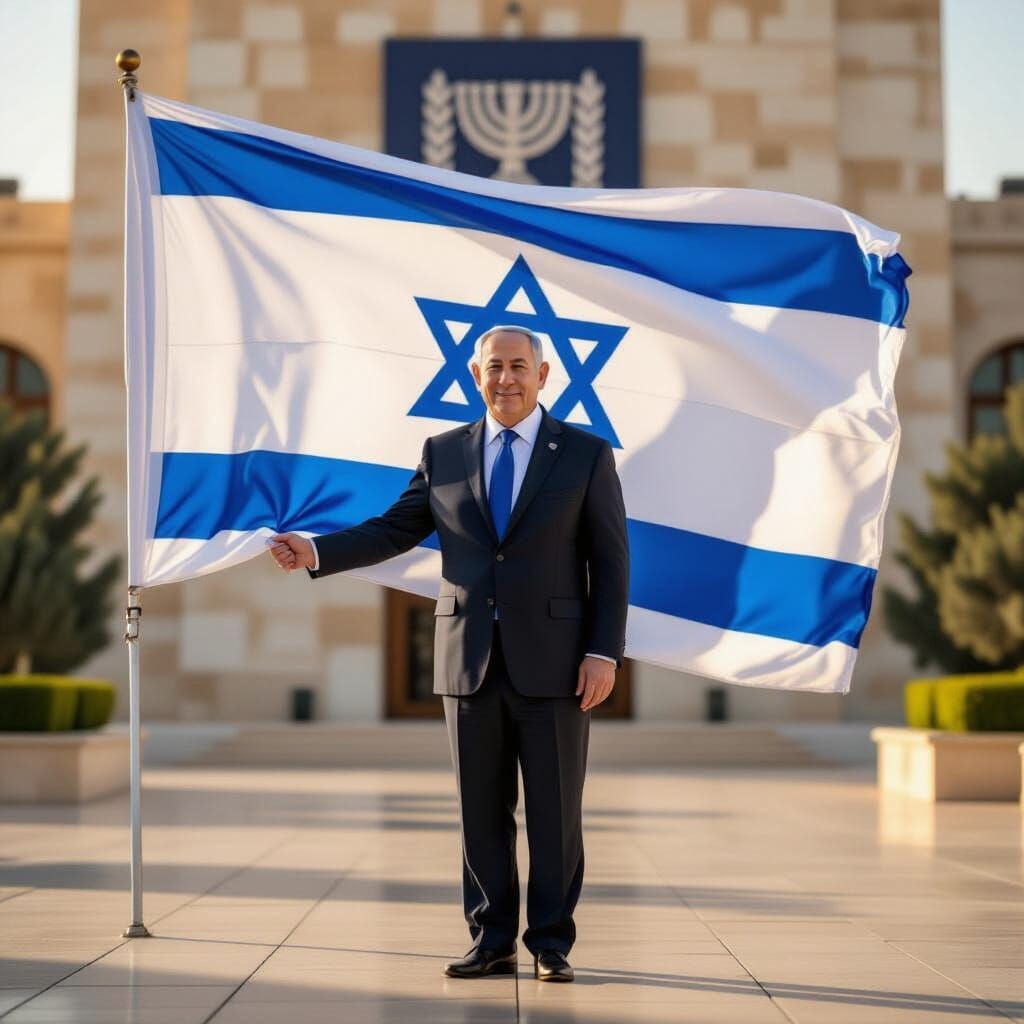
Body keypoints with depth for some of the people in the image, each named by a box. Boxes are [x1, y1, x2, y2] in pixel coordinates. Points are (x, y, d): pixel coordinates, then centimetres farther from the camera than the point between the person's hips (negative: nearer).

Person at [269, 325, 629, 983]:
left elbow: (611, 562, -1)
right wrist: (315, 551, -9)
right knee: (483, 812, 7)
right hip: (471, 662, 3)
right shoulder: (444, 453, 9)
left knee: (555, 811, 1)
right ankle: (493, 944, 16)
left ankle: (551, 946, 12)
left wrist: (605, 652, -9)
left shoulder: (587, 454, 1)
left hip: (553, 660, -2)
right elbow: (392, 531, 7)